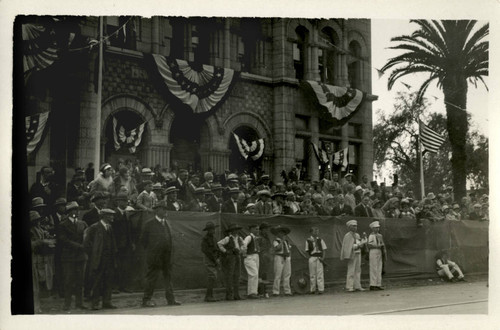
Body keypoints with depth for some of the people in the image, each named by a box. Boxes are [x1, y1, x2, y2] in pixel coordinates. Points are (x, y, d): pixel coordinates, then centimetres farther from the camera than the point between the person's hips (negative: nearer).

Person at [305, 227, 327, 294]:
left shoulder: (320, 240, 7)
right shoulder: (308, 240, 4)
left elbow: (323, 249, 7)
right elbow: (307, 250, 5)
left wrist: (323, 257, -6)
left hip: (319, 257, 0)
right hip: (312, 258, 0)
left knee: (320, 273, -4)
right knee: (312, 274, 4)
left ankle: (321, 289, -2)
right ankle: (312, 289, 11)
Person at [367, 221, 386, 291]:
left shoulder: (380, 235, 15)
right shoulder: (371, 236, -8)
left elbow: (382, 244, 21)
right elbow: (369, 245, -17)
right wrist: (378, 246, -20)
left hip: (379, 253, 7)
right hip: (373, 253, -7)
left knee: (379, 269, 7)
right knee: (373, 269, -6)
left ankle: (378, 285, 10)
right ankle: (372, 285, -5)